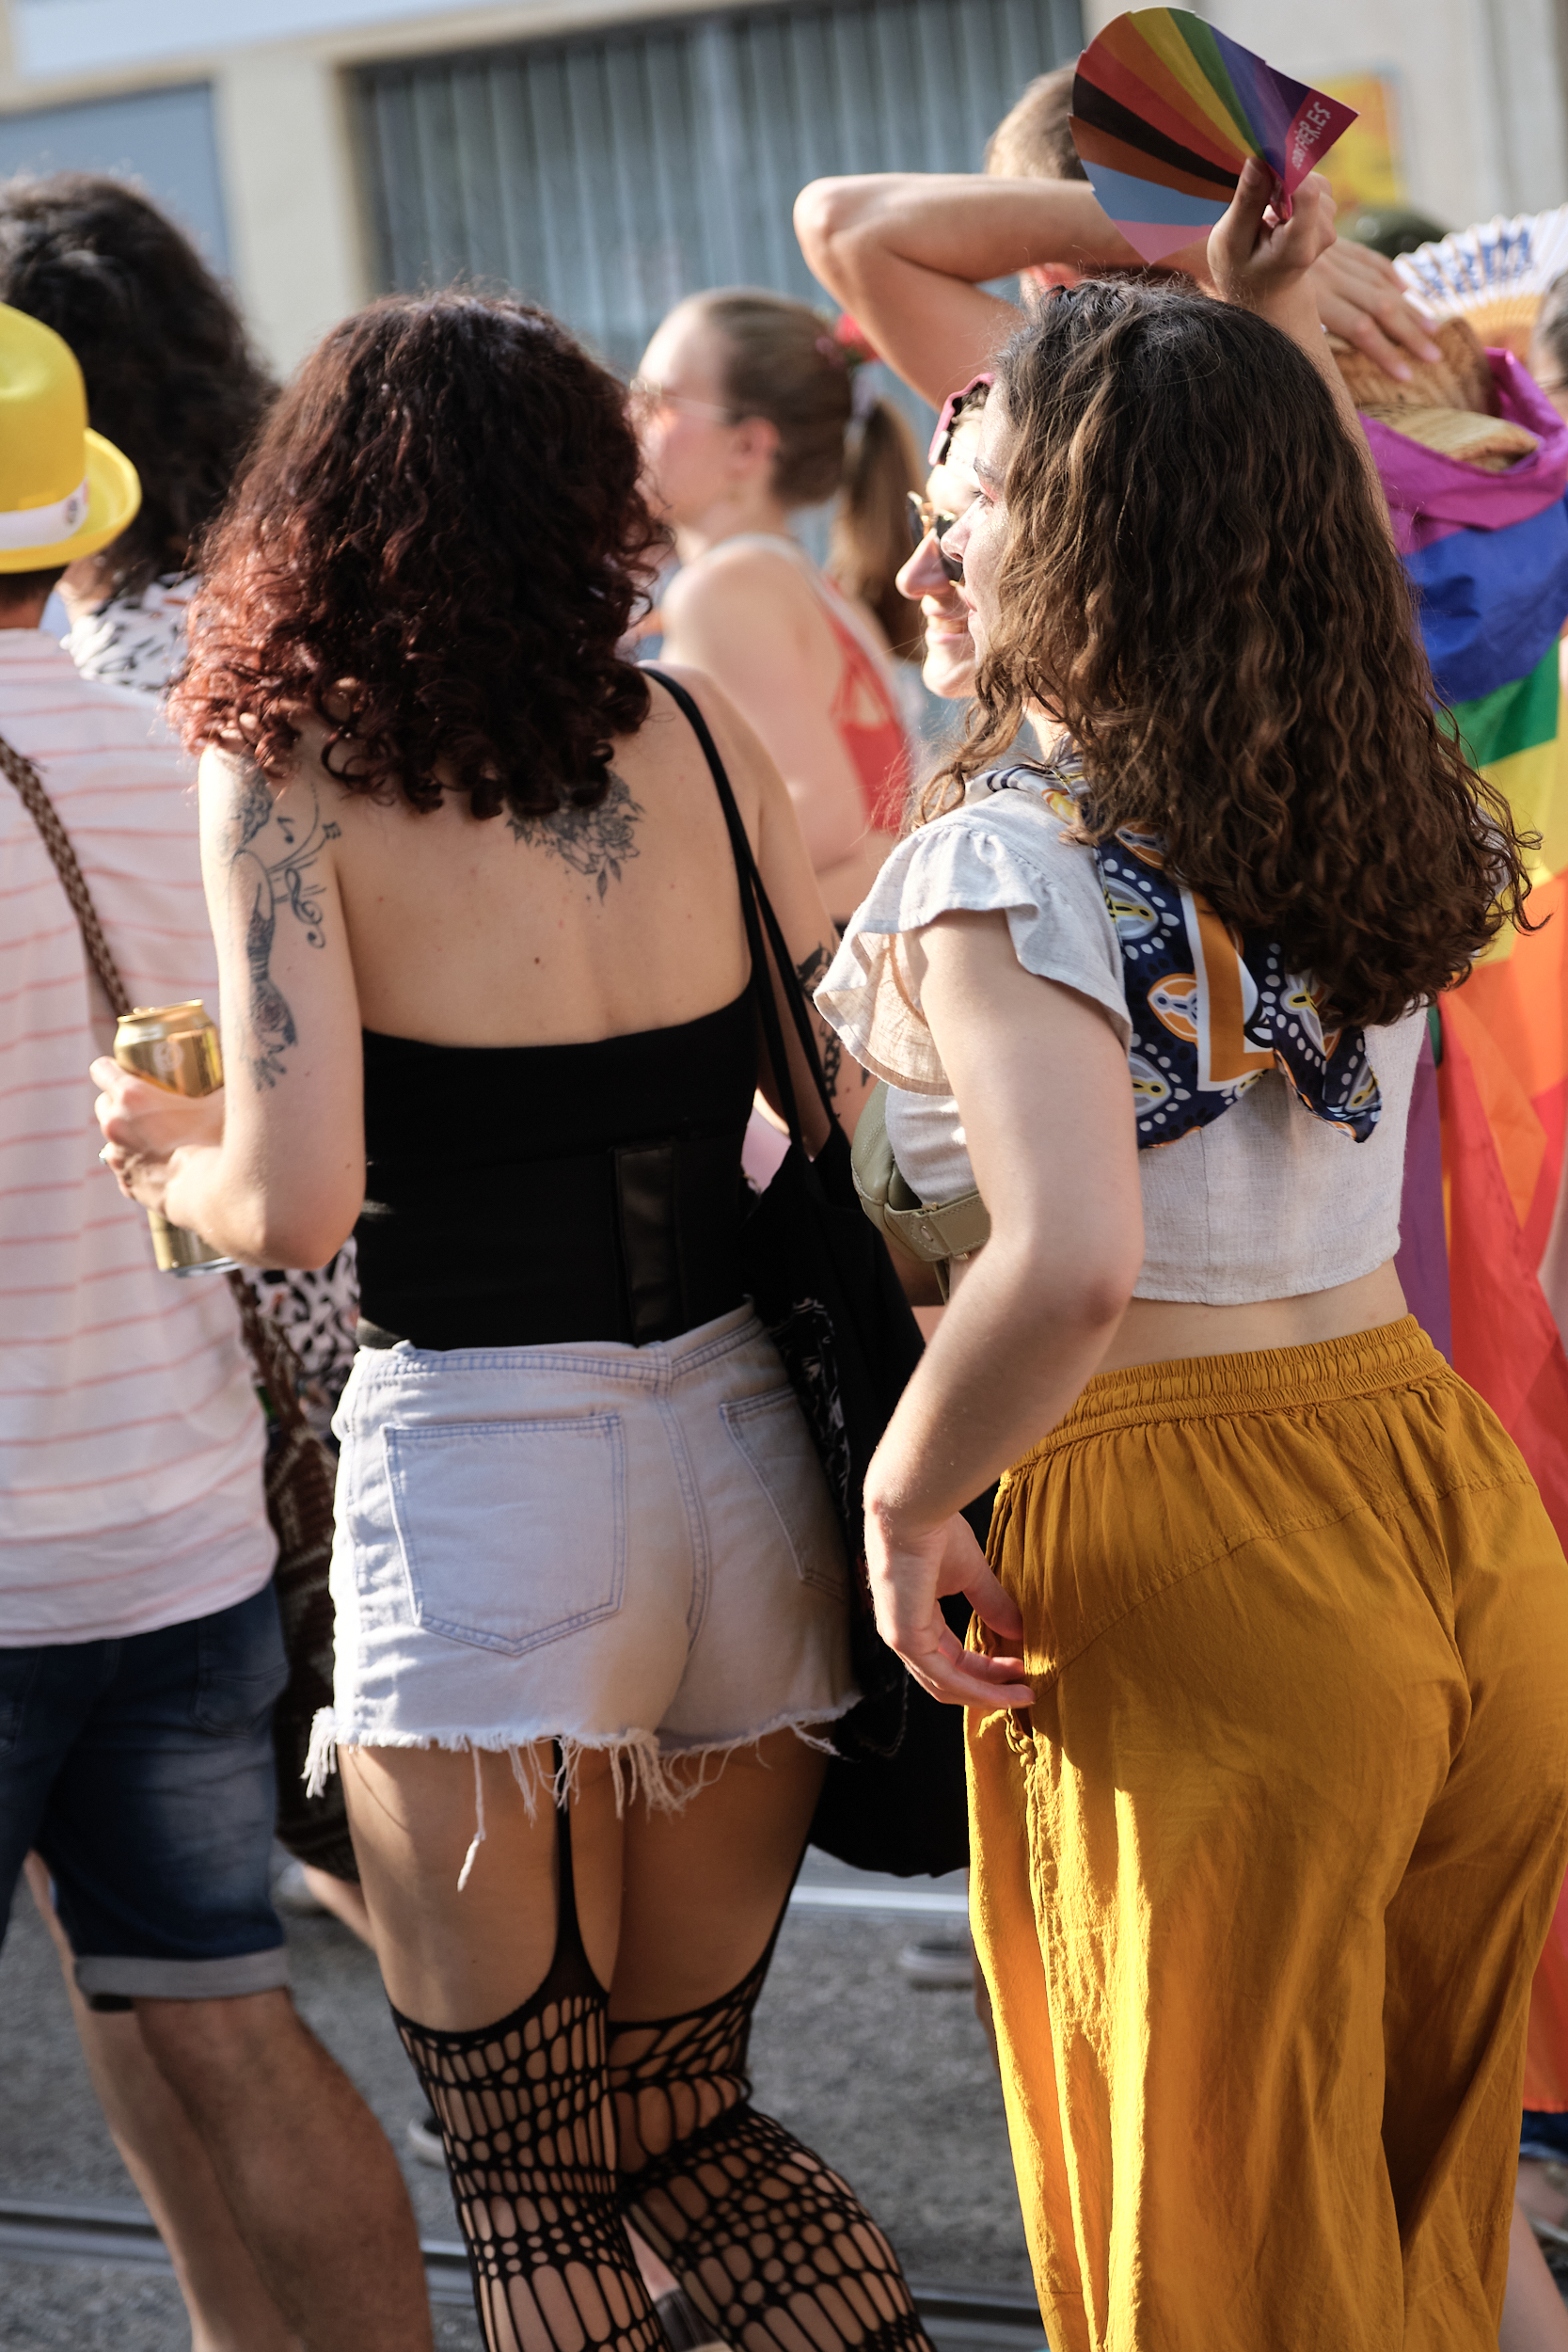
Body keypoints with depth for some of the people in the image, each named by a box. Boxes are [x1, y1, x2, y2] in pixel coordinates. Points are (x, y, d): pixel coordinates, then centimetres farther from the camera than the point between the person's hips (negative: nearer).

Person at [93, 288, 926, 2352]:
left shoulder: (288, 777, -7)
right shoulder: (700, 737, 6)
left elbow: (296, 1204, -15)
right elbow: (860, 1108, 9)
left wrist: (168, 1156, 6)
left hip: (480, 1482, -5)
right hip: (748, 1455, 5)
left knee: (532, 2174, 10)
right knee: (686, 2114, 21)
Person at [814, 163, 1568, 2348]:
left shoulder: (1012, 863, -17)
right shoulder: (1392, 808, 4)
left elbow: (1069, 1265, -32)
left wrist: (905, 1499, -16)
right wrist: (1279, 354, 25)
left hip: (1186, 1559, -7)